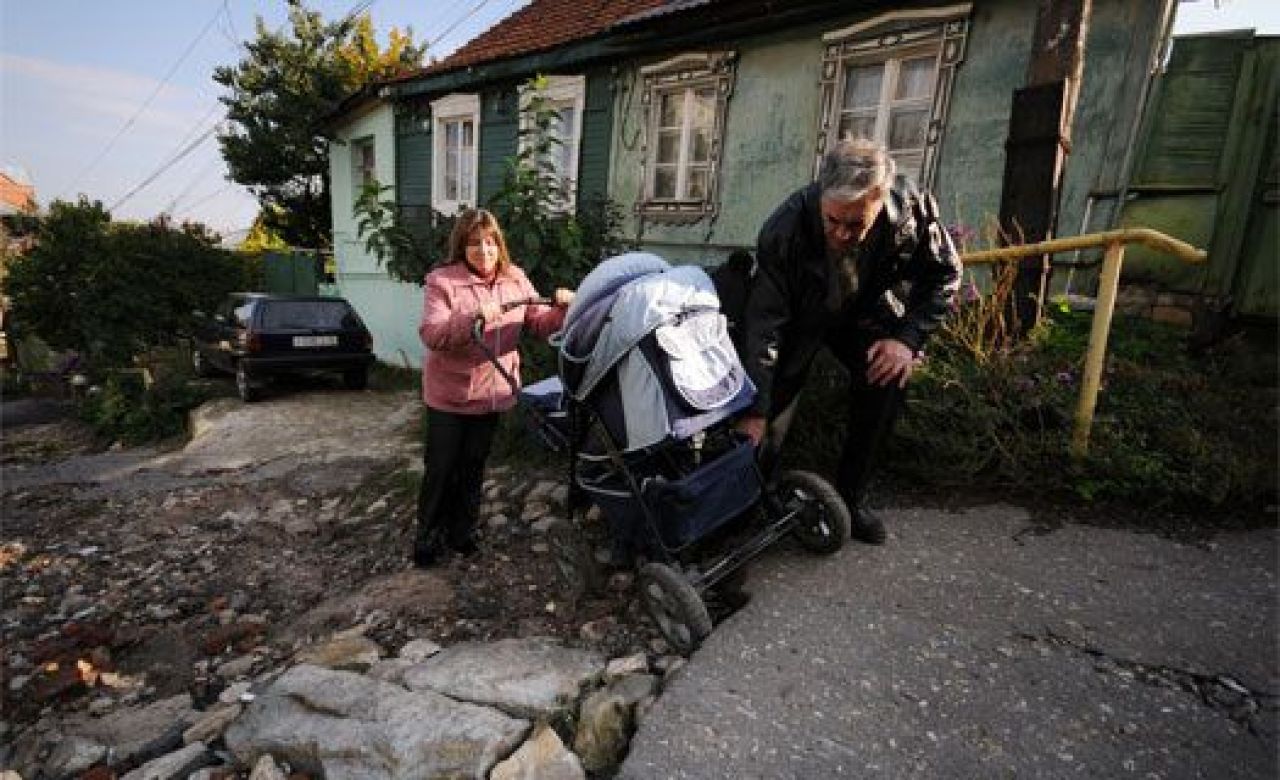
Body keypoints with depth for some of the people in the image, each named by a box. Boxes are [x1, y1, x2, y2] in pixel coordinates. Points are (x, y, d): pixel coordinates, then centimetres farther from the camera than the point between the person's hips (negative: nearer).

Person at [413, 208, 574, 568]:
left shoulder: (515, 280, 1)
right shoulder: (441, 281, -12)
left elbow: (540, 324, -1)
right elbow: (431, 335, -23)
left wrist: (561, 308, -22)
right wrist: (474, 315, -38)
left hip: (493, 393, 4)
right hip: (449, 395, -4)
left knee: (473, 469, 18)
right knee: (441, 469, 8)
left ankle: (462, 532, 36)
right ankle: (428, 538, 29)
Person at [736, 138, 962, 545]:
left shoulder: (912, 208, -27)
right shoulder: (785, 228, -35)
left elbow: (944, 274, -9)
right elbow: (763, 322, -33)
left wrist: (908, 337, -24)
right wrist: (754, 410, -35)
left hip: (864, 311, 3)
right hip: (799, 315, -2)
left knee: (888, 381, -19)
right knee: (772, 411, -13)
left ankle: (850, 499, -1)